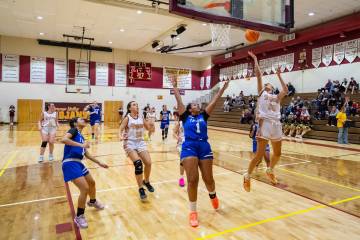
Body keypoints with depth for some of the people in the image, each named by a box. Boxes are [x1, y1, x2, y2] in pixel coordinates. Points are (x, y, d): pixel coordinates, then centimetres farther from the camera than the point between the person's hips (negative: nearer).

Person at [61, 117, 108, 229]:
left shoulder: (81, 137, 20)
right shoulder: (74, 130, -3)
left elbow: (86, 154, 26)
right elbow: (64, 140, -24)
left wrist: (99, 163, 28)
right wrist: (81, 145, -27)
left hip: (78, 163, 10)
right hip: (70, 163, -10)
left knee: (92, 182, 23)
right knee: (85, 188, -15)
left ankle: (92, 201, 52)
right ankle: (79, 217, 4)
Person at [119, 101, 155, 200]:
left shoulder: (141, 117, 7)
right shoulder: (127, 118, -5)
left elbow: (148, 128, 14)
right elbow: (120, 130, -10)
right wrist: (121, 137, -31)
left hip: (140, 142, 4)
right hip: (130, 143, -4)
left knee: (148, 163, -7)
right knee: (138, 163, -22)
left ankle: (146, 181, 24)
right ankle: (141, 189, -7)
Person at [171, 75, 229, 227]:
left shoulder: (203, 116, 17)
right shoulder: (185, 117, 12)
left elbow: (214, 101, 16)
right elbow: (179, 100, 11)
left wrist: (223, 88, 17)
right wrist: (174, 86, 16)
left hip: (204, 147, 3)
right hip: (189, 148, -2)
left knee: (208, 179, 6)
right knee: (192, 180, -7)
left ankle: (212, 195, 42)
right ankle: (193, 212, 10)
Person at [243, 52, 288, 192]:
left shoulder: (276, 97, 24)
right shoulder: (261, 93, 13)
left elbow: (285, 91, 9)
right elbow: (258, 74, 8)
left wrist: (279, 76, 18)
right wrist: (255, 59, 12)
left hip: (276, 124, 6)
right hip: (265, 123, -5)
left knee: (278, 153, 14)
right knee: (260, 153, -9)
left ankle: (270, 171, 38)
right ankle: (247, 176, 5)